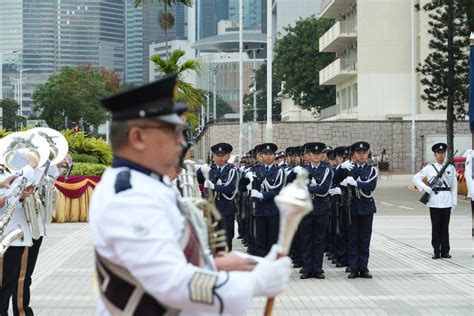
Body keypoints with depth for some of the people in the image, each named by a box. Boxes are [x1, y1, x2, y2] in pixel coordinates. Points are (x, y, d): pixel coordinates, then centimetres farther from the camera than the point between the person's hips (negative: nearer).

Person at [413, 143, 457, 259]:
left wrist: (454, 202, 5)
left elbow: (454, 186, 10)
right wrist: (425, 189, -8)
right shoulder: (429, 168, 3)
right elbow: (416, 178, 3)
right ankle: (436, 251, 8)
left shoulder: (451, 168, 9)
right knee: (436, 226, 1)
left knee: (445, 226, 4)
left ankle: (445, 251, 10)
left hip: (447, 200, 1)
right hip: (434, 201, -1)